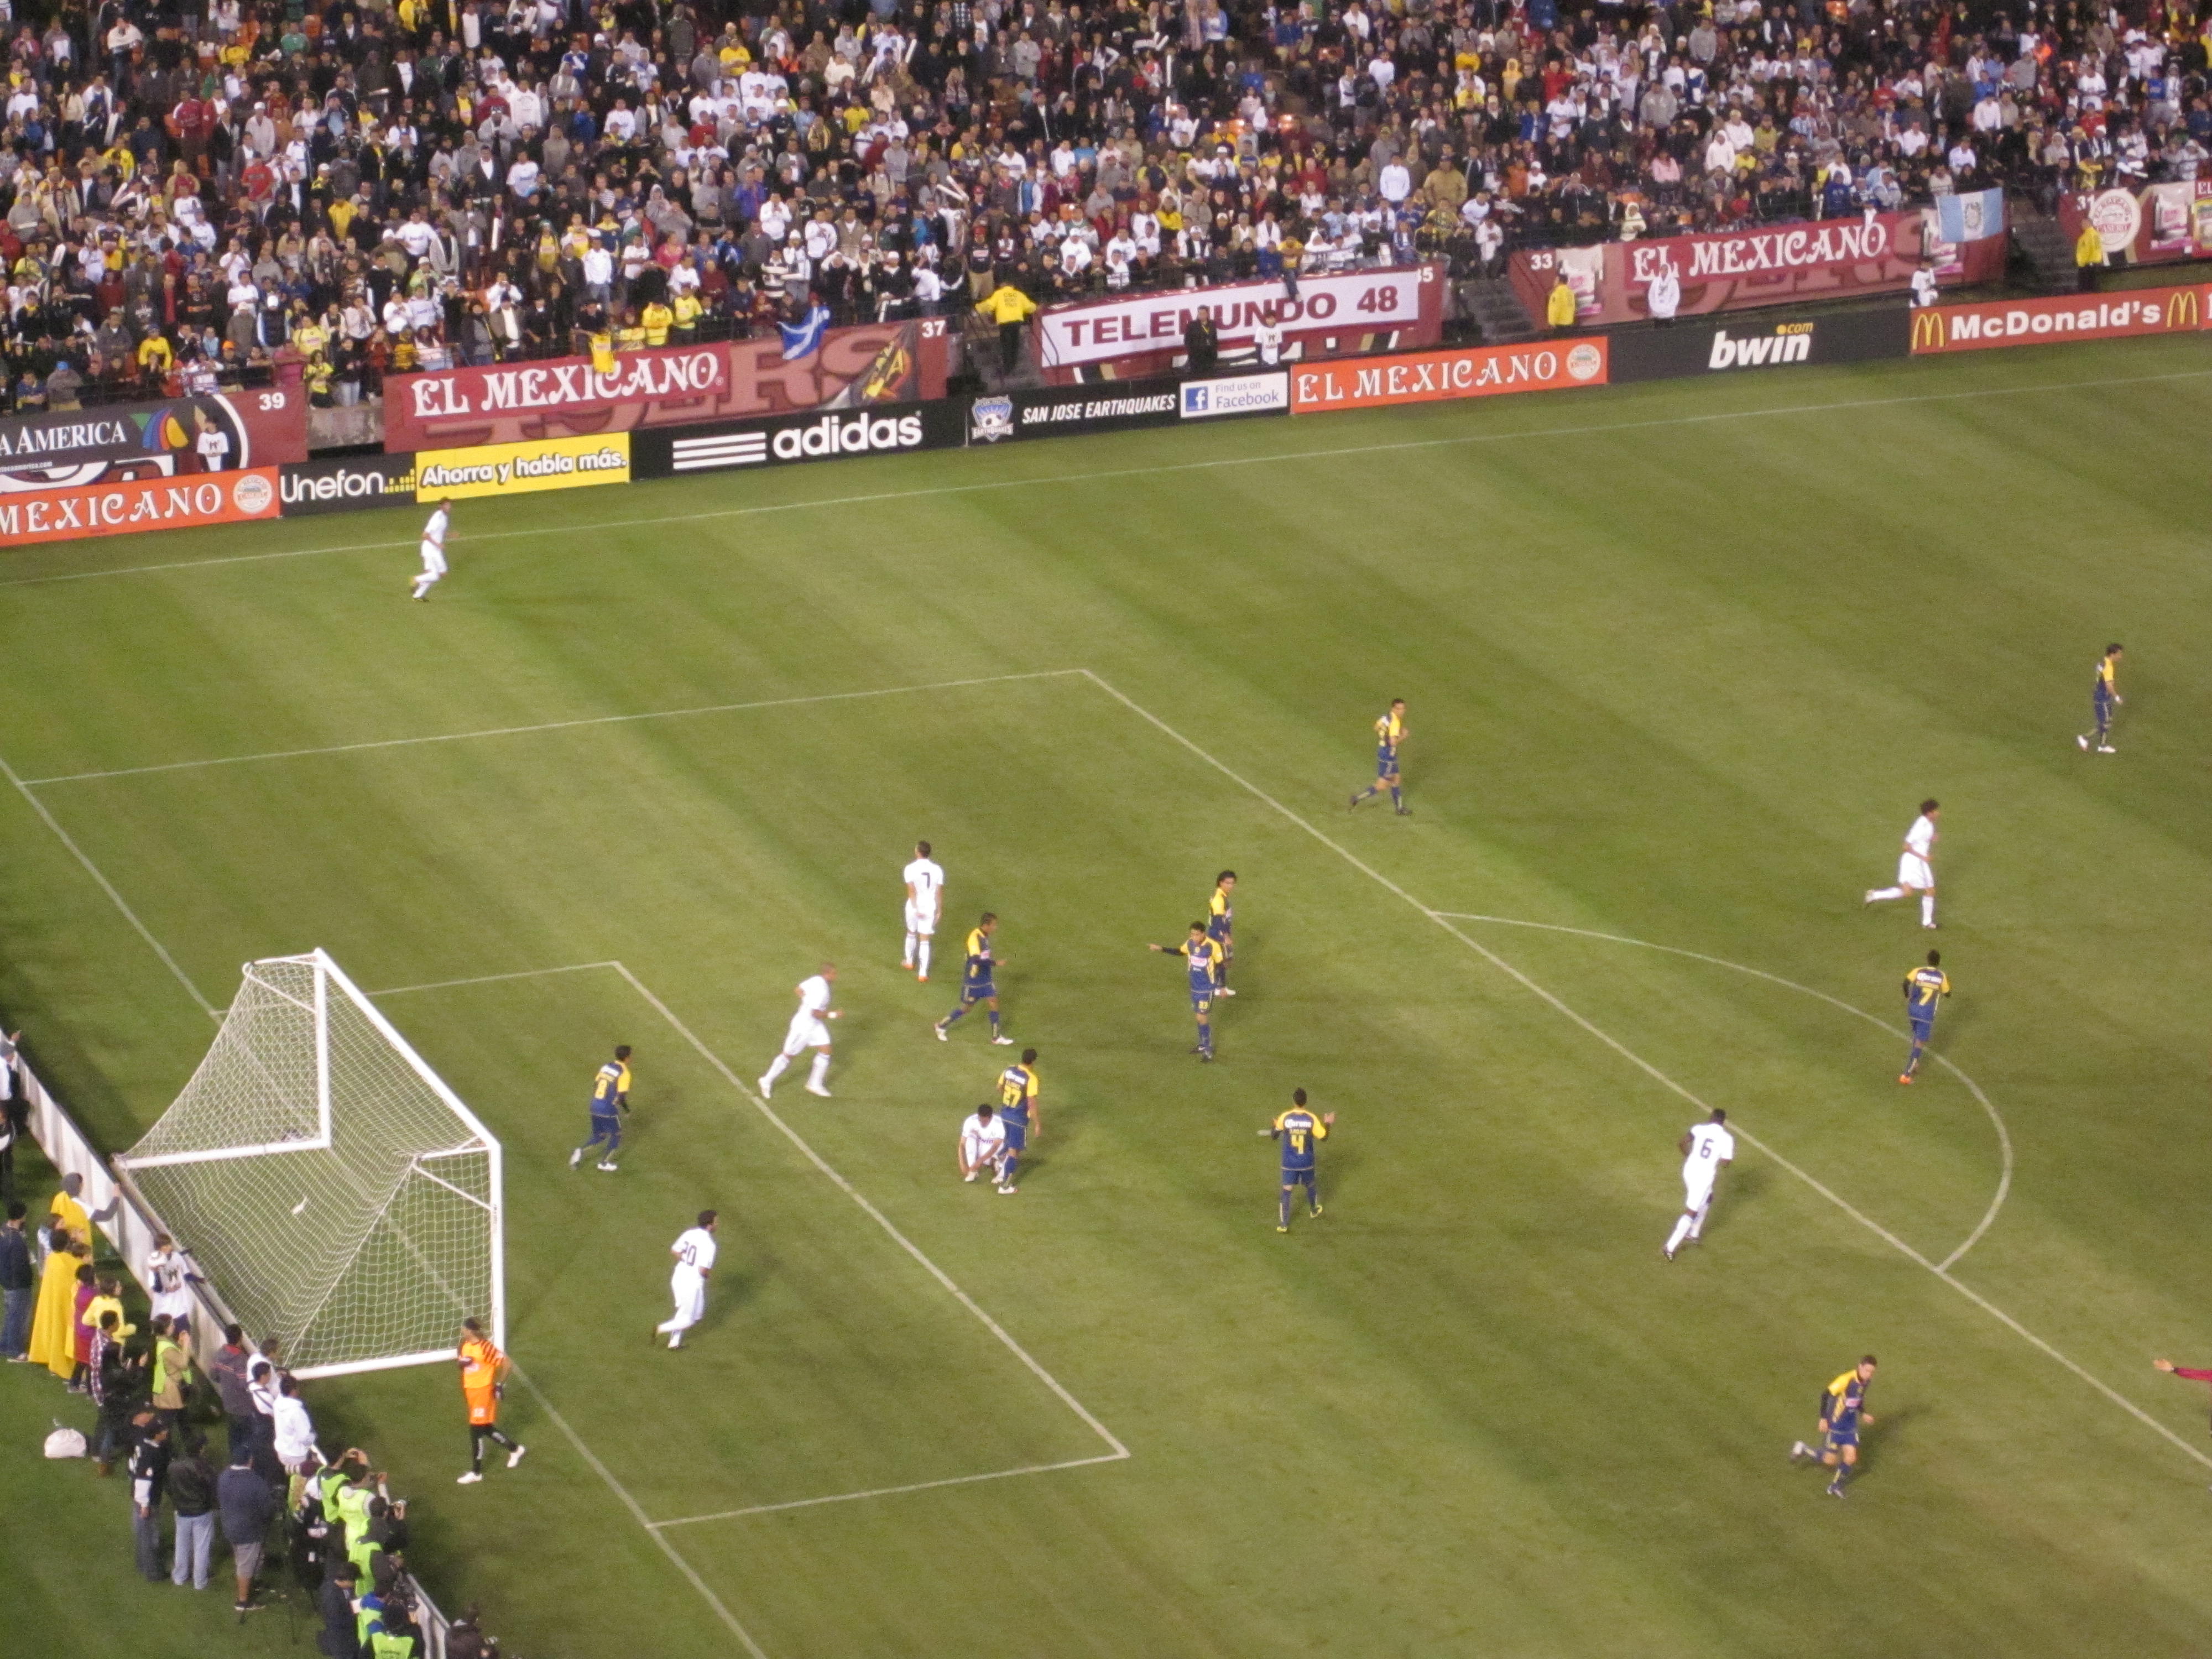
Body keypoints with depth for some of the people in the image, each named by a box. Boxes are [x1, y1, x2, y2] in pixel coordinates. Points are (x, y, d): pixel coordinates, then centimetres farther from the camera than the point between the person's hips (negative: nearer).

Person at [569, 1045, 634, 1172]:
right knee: (616, 1136, 18)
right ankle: (605, 1163, 22)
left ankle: (580, 1152, 0)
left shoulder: (606, 1067, 7)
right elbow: (621, 1097, -16)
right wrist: (627, 1109, 3)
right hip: (609, 1110, -6)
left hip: (595, 1107, 6)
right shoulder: (624, 1073, -13)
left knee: (599, 1136, 22)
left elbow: (595, 1085, 12)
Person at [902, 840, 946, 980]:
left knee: (911, 933, 25)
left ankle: (909, 961, 45)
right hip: (930, 908, 1)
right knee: (925, 941, 6)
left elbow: (912, 891, -20)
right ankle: (923, 973, 2)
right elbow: (939, 892, -4)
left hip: (914, 907, -1)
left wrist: (916, 910, -19)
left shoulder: (910, 869, -16)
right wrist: (939, 910, 6)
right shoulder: (937, 869, -8)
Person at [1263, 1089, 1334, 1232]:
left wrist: (1273, 1126, 21)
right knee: (1310, 1186, 26)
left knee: (1286, 1191, 3)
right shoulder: (1312, 1119, -14)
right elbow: (1323, 1137, -6)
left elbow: (1275, 1135, -1)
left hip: (1289, 1163, -1)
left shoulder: (1285, 1118, -14)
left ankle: (1283, 1224, -2)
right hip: (1307, 1162, 1)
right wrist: (1328, 1124, 12)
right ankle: (1314, 1210, 50)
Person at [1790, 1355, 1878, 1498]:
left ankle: (1836, 1486, 25)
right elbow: (1826, 1395, -23)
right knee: (1829, 1460, -1)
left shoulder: (1866, 1382, -3)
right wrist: (1823, 1418, -22)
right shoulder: (1847, 1380, -28)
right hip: (1835, 1424, -7)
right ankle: (1803, 1450, 24)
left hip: (1850, 1425, 7)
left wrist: (1863, 1414, 10)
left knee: (1851, 1458, 2)